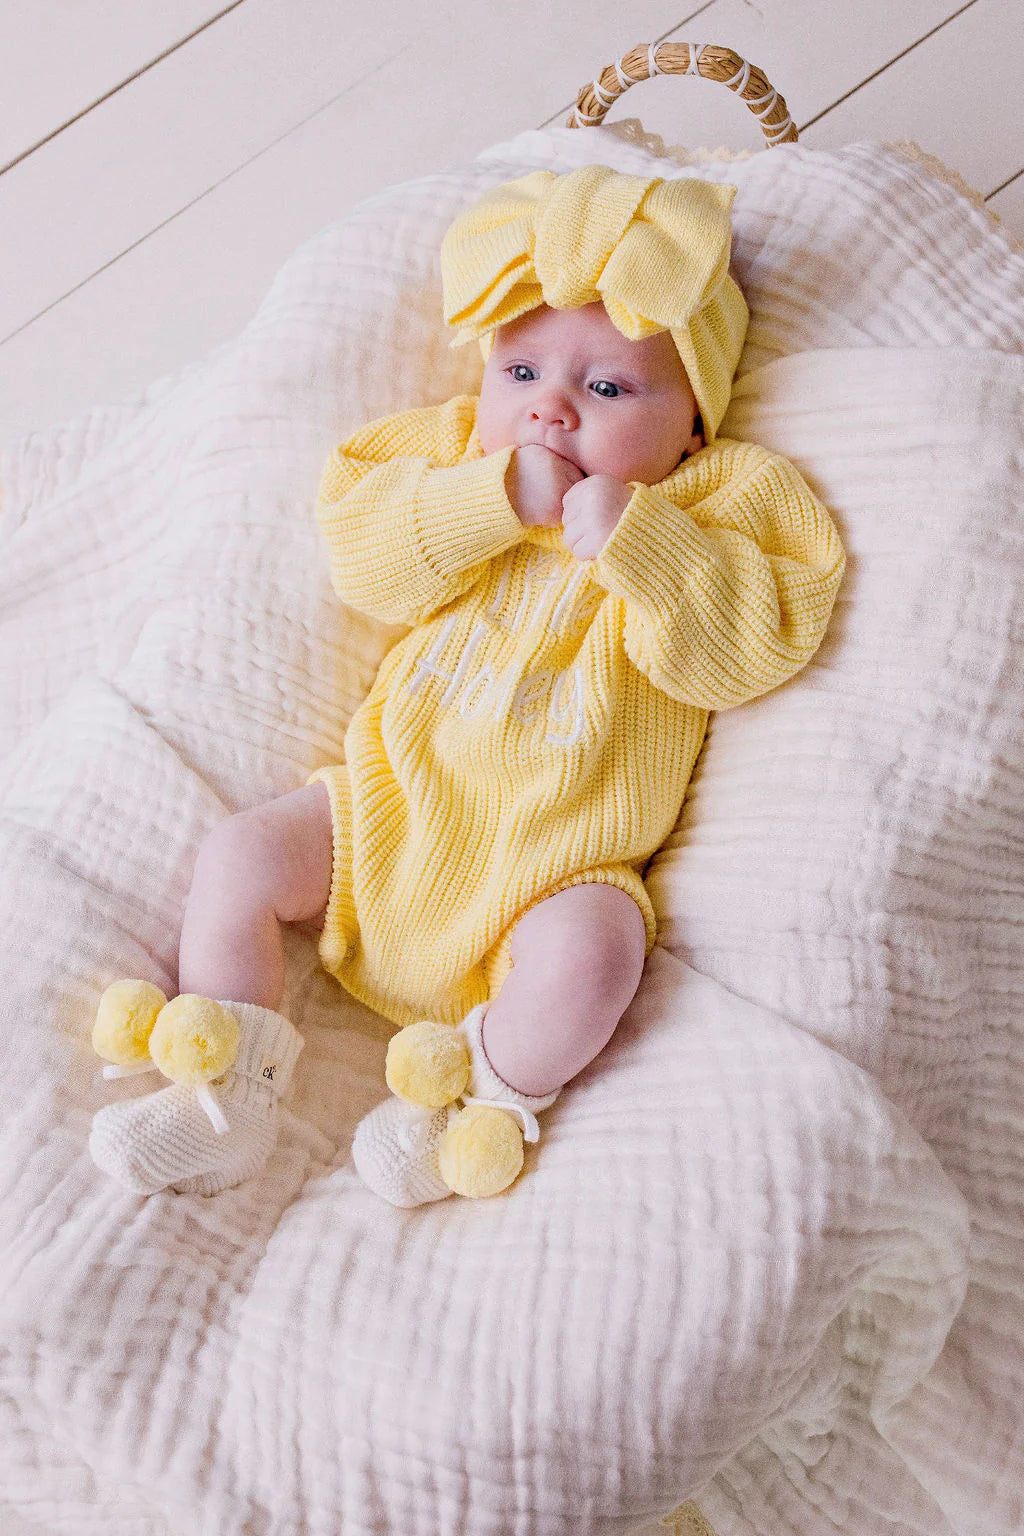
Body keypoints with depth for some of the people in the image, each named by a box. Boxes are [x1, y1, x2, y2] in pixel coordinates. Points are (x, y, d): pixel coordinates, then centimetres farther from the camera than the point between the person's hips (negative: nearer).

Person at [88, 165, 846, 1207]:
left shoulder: (718, 500, -3)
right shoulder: (456, 452, 5)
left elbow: (745, 650, -17)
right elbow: (363, 558, -9)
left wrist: (632, 537, -27)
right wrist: (496, 501, -21)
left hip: (555, 863, -3)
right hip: (394, 806, 4)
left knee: (587, 956, -30)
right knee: (239, 855, -4)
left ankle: (481, 1101, -3)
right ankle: (223, 1098, 6)